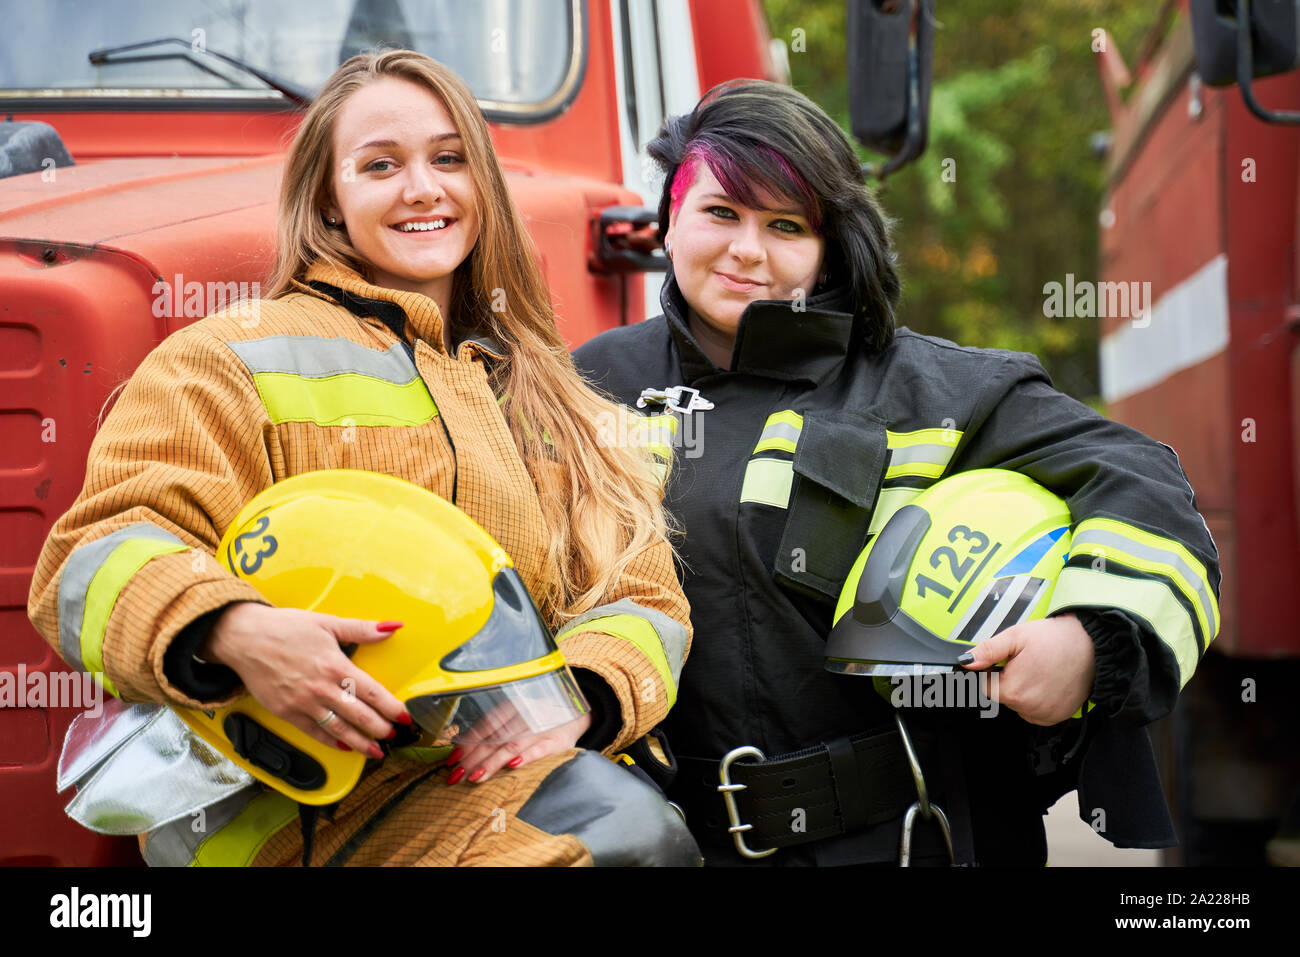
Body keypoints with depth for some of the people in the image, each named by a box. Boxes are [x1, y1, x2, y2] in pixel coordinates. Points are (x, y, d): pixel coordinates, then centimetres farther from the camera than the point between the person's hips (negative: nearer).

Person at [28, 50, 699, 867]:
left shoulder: (546, 395, 25)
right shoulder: (237, 361, 6)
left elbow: (640, 594, 18)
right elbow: (101, 558, -5)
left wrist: (580, 697, -6)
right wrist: (232, 632, -27)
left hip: (505, 766, 6)